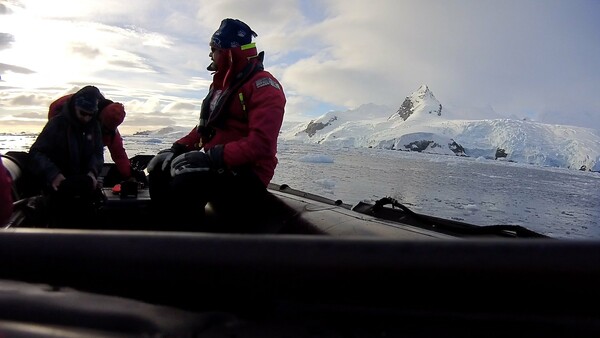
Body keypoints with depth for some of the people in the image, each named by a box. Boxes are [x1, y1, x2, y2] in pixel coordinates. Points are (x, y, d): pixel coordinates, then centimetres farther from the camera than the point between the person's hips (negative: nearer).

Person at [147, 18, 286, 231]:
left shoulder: (263, 85, -12)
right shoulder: (221, 84, 18)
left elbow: (260, 144, -24)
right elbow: (205, 128, 23)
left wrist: (211, 157, -28)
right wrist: (178, 147, 6)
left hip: (247, 175, -9)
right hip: (213, 164, 9)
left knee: (184, 183, -31)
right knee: (160, 167, -2)